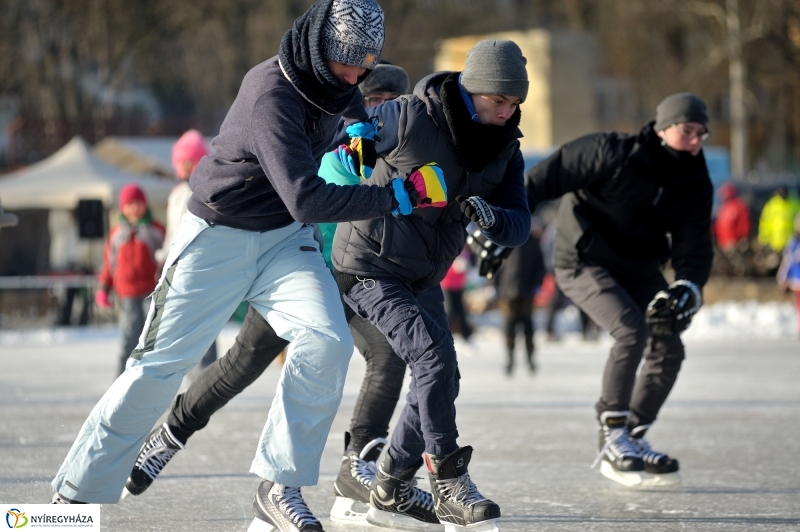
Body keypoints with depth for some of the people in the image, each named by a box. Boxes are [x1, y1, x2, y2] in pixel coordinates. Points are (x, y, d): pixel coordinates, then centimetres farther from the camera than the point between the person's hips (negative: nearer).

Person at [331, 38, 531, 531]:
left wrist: (489, 215, -30)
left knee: (438, 379, 12)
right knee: (435, 358, -22)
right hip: (372, 265, -8)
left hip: (424, 275, 8)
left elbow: (519, 226, -8)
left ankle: (391, 491, 27)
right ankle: (450, 487, -15)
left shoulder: (504, 148, -2)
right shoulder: (409, 119, -21)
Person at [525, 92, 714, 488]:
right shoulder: (613, 154, -22)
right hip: (583, 262, -7)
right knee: (632, 331, -26)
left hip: (638, 269, 7)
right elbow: (546, 177, -21)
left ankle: (632, 439, 13)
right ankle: (613, 439, -15)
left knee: (668, 348, -3)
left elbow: (694, 247, -9)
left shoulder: (695, 184, -4)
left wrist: (687, 286, -29)